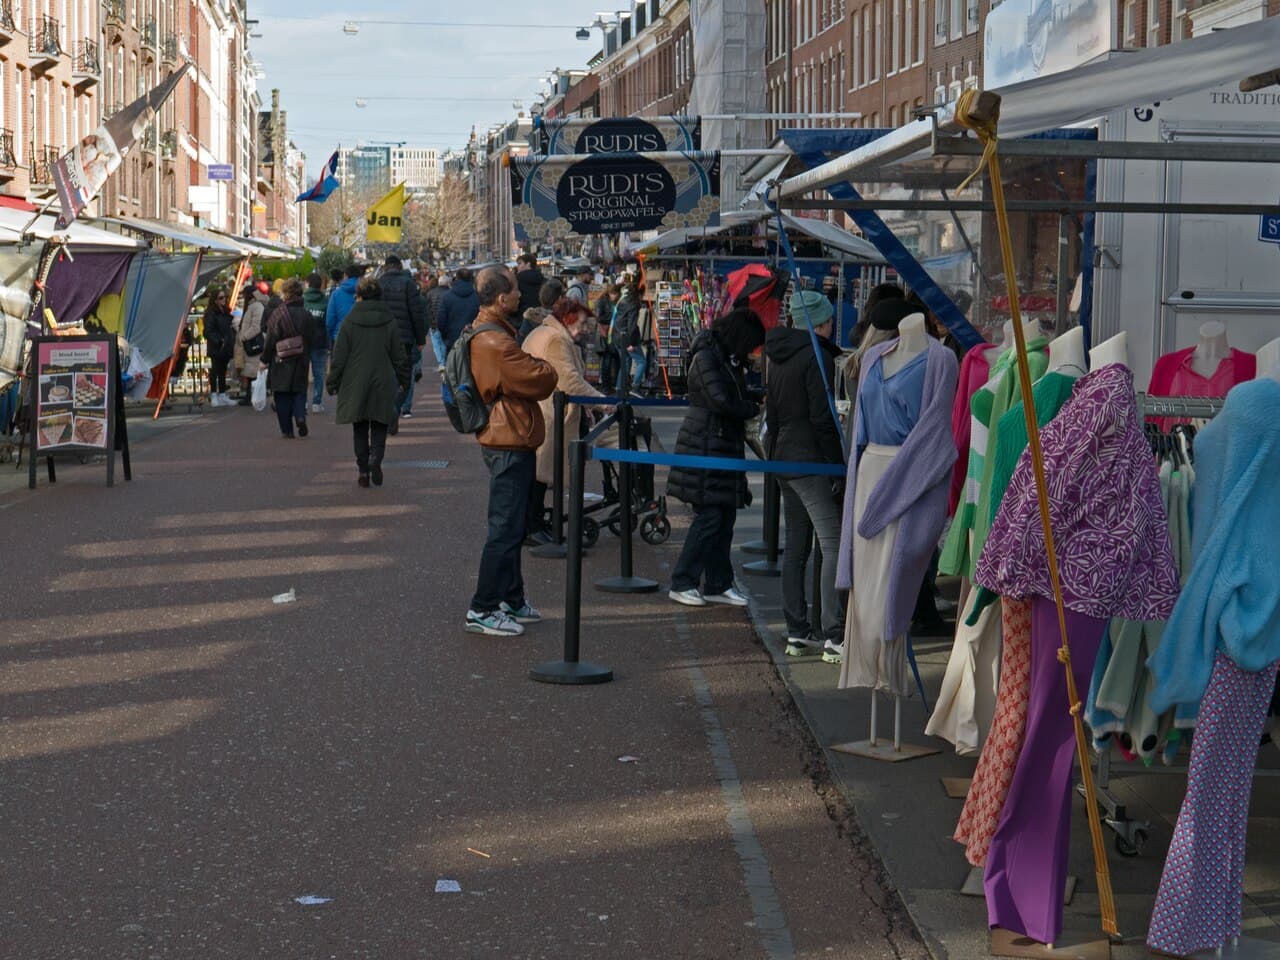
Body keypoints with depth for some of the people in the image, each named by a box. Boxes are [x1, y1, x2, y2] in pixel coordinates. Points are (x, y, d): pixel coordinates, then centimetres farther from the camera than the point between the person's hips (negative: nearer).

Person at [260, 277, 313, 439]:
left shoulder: (278, 313, -12)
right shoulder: (306, 314, 1)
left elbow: (270, 340, -9)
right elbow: (310, 339, 6)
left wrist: (264, 359, 0)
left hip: (281, 360, -3)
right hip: (301, 360, 3)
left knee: (283, 397, 4)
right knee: (300, 392, 13)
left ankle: (287, 430, 5)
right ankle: (300, 416, -13)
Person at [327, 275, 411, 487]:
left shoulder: (350, 322, -6)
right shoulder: (389, 322, -1)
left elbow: (339, 357, -3)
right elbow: (400, 356, 4)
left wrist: (333, 383, 5)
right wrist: (403, 381, 15)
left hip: (355, 384, -1)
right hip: (383, 383, 1)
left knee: (360, 430, 10)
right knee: (379, 427, 7)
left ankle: (363, 469, 9)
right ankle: (375, 458, -18)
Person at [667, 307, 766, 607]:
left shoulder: (728, 359, 16)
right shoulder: (706, 357, -14)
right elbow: (721, 402, -21)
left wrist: (756, 397, 3)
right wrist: (753, 408, -8)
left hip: (725, 446, 10)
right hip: (705, 447, -10)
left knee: (725, 516, 9)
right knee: (709, 516, -8)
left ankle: (718, 585, 15)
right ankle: (681, 583, 1)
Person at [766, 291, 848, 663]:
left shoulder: (781, 357, 15)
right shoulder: (818, 357, -13)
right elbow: (822, 417, -17)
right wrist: (837, 464, -14)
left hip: (783, 457, 9)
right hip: (811, 460, -9)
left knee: (796, 546, 12)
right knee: (834, 546, -9)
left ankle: (798, 633, 15)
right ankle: (834, 637, -13)